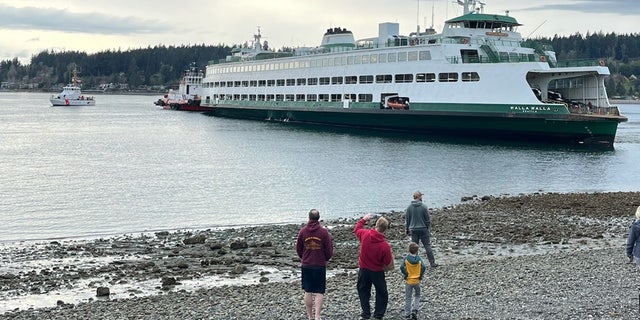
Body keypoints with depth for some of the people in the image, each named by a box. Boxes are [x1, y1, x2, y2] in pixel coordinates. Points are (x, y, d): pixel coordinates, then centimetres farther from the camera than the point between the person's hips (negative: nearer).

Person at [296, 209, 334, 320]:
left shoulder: (303, 231, -4)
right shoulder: (324, 232, -10)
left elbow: (298, 249, 5)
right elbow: (329, 250, -5)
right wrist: (326, 259, 17)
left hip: (306, 265, 2)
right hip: (320, 265, -2)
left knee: (308, 292, 11)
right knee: (319, 292, 3)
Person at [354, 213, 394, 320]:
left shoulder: (365, 234, -18)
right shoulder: (385, 246, -24)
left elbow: (356, 229, 7)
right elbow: (388, 263, -13)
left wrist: (364, 219, 19)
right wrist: (390, 251, 0)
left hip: (363, 270, 3)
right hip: (377, 272, -3)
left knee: (363, 292, 18)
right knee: (382, 294, 14)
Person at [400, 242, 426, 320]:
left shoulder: (406, 258, -11)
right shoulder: (419, 258, -9)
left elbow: (402, 267, -20)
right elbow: (424, 267, -18)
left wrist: (405, 275, -5)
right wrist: (421, 275, -4)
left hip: (408, 281, -1)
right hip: (417, 281, 1)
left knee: (408, 298, 11)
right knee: (417, 296, 20)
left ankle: (407, 313, 14)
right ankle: (415, 310, 2)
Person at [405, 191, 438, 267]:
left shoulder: (409, 207, -2)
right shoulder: (423, 207, -10)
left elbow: (407, 220, 4)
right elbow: (428, 220, -4)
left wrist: (407, 229, 15)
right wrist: (429, 229, 8)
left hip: (413, 230, 2)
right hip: (423, 229, -2)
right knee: (427, 246, 4)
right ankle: (432, 263, 5)